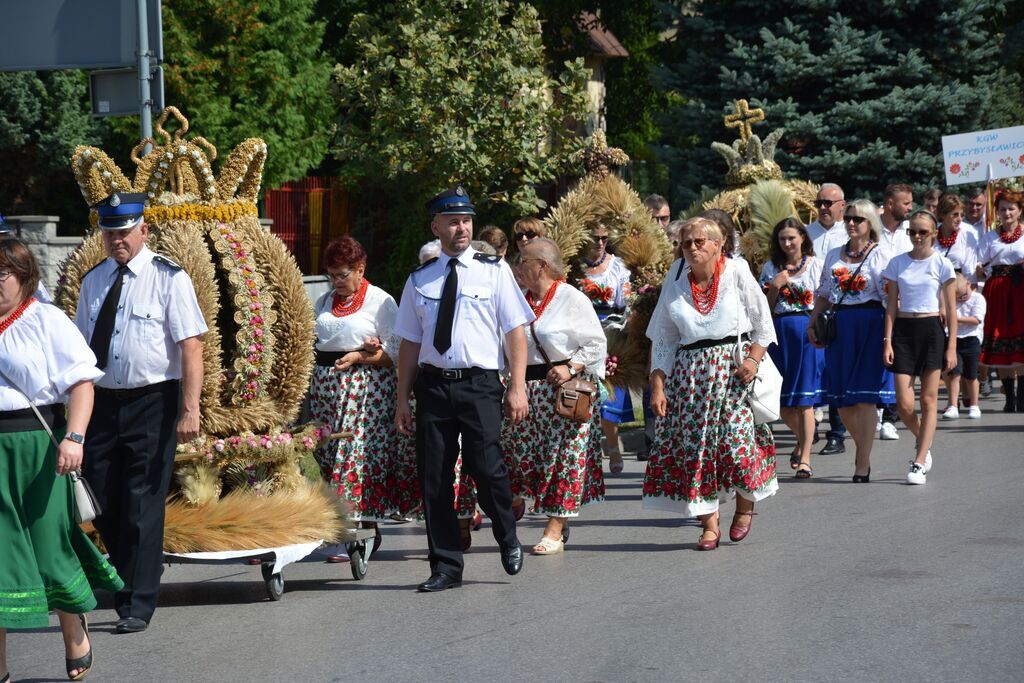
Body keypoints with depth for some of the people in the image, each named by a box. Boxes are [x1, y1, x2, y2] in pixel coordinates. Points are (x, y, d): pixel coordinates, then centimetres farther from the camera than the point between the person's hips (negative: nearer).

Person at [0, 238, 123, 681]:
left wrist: (73, 437, -20)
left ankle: (75, 635, 32)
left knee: (48, 544, 6)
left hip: (35, 445, -3)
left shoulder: (46, 321, -2)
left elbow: (80, 382, -8)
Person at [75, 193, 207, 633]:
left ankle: (138, 606, 6)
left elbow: (191, 345, -12)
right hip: (103, 400, 5)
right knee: (102, 504, 7)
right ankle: (132, 578, 29)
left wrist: (190, 410, -19)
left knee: (143, 505, -3)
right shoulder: (93, 281, 10)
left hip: (152, 402, -5)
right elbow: (80, 347, 15)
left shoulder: (168, 278, -7)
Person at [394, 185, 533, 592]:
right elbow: (410, 343, 14)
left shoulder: (493, 271, 5)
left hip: (480, 383, -3)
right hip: (432, 385, 3)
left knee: (486, 467, -16)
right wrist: (403, 399, 9)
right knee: (434, 478, 3)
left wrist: (517, 388, -7)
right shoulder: (419, 280, 12)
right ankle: (446, 567, 14)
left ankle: (507, 540, 12)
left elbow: (515, 331, 2)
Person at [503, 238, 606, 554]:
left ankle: (555, 530, 1)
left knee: (564, 456, -3)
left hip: (564, 390, -6)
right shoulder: (521, 301, 13)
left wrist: (571, 367, -17)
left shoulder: (572, 299, -5)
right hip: (527, 390, 6)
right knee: (520, 453, 0)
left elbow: (597, 344, -4)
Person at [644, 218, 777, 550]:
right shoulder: (675, 282, 9)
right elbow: (662, 339, 10)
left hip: (734, 367, -3)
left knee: (736, 439, -12)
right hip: (690, 371, 3)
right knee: (693, 445, -4)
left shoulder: (736, 272, 1)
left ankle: (745, 505, 14)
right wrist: (657, 385, 2)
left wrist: (754, 359, -10)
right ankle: (709, 524, 3)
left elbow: (763, 323, 5)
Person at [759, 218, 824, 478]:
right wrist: (775, 287, -8)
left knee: (804, 398, -4)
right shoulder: (770, 268, 9)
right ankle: (802, 439, 32)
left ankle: (805, 458, 0)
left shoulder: (815, 265, 3)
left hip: (808, 331, -3)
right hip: (779, 333, 3)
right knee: (781, 400, 4)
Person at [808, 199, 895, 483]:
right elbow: (823, 294, 20)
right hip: (840, 326, 5)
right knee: (841, 399, 5)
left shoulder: (878, 256, -1)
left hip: (870, 325, -5)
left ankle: (863, 465, -1)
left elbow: (889, 297, -7)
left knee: (865, 397, -5)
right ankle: (863, 447, 25)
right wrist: (812, 323, 9)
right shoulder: (834, 255, 15)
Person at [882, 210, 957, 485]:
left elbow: (951, 309, 1)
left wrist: (952, 347, -4)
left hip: (931, 331, -2)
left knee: (928, 401, 0)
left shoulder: (942, 264, -1)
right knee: (904, 403, -6)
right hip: (904, 331, 2)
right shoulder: (897, 263, 5)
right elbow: (892, 305, 7)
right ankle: (924, 444, 24)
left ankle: (919, 463, 6)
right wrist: (887, 341, -1)